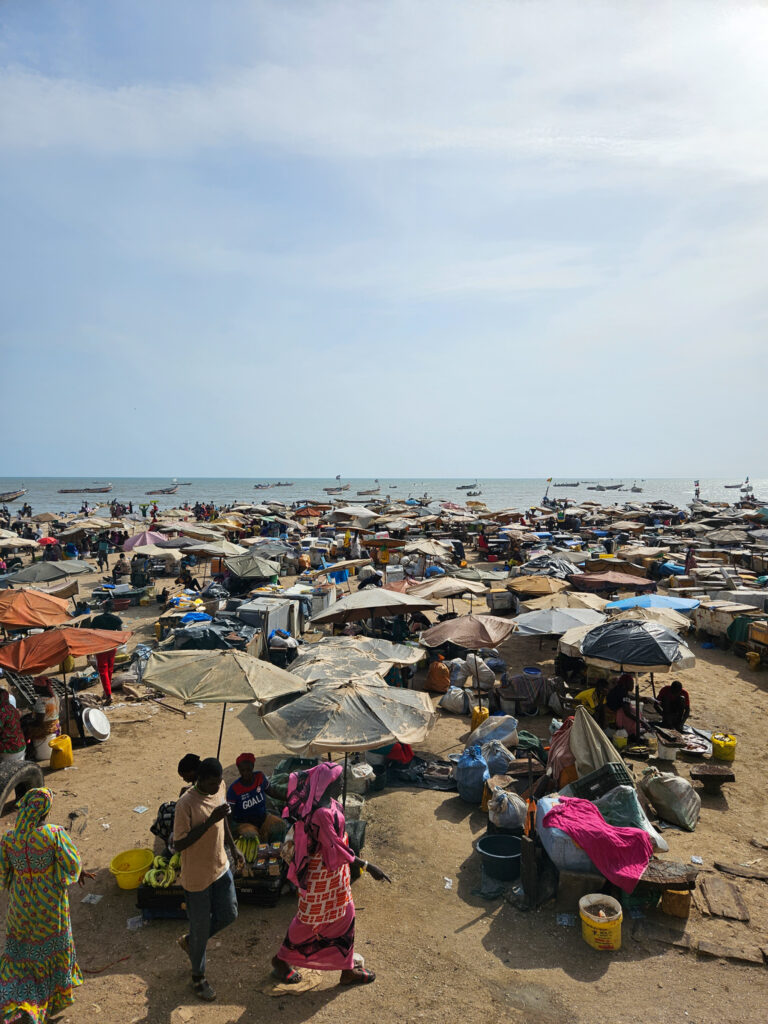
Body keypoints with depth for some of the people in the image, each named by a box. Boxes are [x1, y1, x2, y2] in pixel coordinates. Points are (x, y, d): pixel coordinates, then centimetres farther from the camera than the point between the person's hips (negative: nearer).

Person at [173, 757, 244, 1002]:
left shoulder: (220, 788, -8)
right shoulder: (186, 804, -29)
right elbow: (178, 845, -28)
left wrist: (233, 848, 11)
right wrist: (209, 821, -36)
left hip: (221, 867, 6)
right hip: (197, 877, -6)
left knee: (228, 914, 16)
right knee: (201, 927, 12)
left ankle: (190, 940, 42)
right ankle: (198, 976, 38)